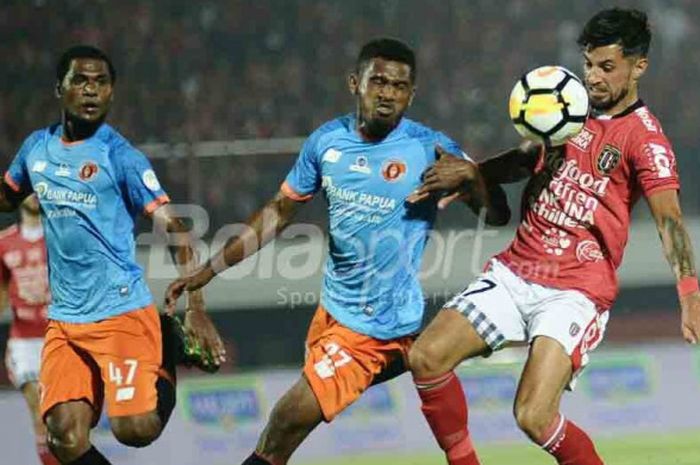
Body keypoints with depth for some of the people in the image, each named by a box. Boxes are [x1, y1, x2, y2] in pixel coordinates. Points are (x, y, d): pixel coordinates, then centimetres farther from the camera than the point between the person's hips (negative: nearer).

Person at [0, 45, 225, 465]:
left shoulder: (119, 156, -7)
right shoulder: (37, 147, 9)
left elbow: (175, 231, -9)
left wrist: (196, 311, -19)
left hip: (121, 312, -5)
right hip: (64, 319, 5)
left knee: (135, 430, -12)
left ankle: (169, 351, 17)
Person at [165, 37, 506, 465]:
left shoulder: (430, 150, -14)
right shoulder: (328, 141, -1)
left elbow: (494, 215, -14)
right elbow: (279, 213, 10)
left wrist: (471, 175, -34)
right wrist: (209, 270, 8)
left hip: (378, 329, -6)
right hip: (333, 311, 6)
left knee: (288, 422, -11)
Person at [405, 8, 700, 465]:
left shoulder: (643, 134, -8)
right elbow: (525, 160, 27)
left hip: (576, 291, -6)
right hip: (515, 270, 6)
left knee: (534, 417, -21)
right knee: (427, 357, -9)